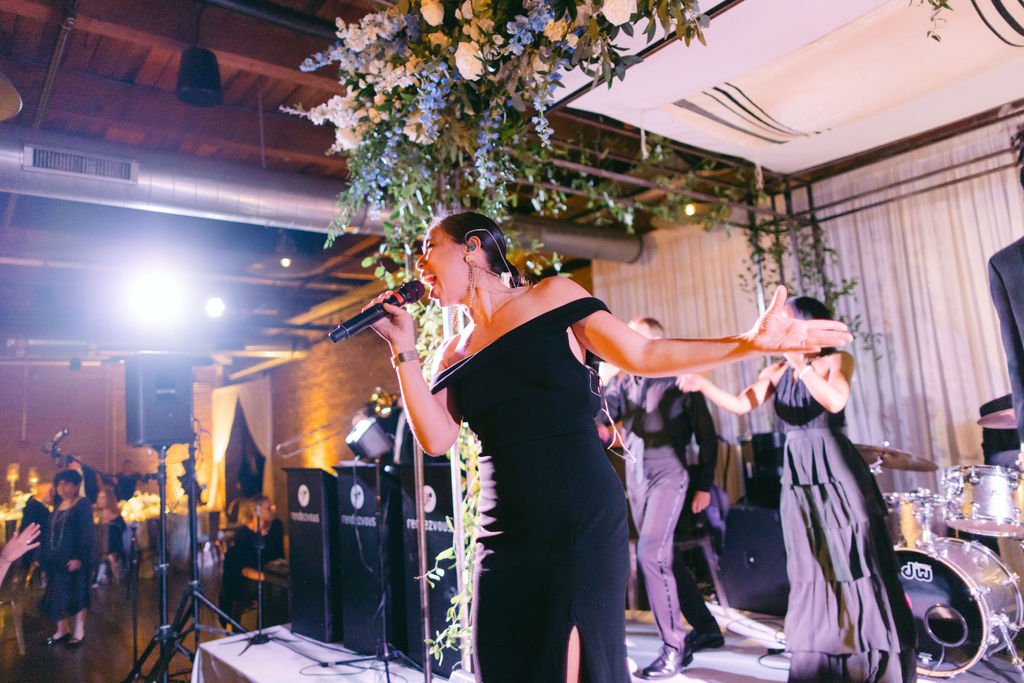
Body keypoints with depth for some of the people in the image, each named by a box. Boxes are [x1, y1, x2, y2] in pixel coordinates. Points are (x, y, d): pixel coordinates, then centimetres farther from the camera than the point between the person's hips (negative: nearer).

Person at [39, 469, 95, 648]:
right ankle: (62, 629, 25)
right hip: (56, 558, 7)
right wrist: (44, 555, 11)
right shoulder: (59, 505, 12)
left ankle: (79, 631, 15)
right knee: (57, 594, 10)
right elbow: (50, 532, 15)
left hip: (74, 558, -7)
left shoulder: (83, 504, -10)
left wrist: (80, 557, -22)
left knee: (77, 594, 3)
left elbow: (86, 533, -16)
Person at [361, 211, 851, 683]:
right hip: (505, 532, 5)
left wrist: (750, 342, -11)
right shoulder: (454, 353, 12)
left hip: (581, 520, -4)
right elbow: (435, 439, 0)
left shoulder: (551, 296, 1)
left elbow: (641, 356, -2)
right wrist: (404, 349, -2)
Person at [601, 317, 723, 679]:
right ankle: (706, 629, 31)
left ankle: (674, 646, -3)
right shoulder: (622, 381, 10)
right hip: (635, 478, 6)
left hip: (668, 474, -6)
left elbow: (706, 435, 0)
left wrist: (704, 485, -1)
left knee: (650, 554, -16)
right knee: (663, 557, 13)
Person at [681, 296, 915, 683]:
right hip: (798, 477, 5)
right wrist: (703, 385, -15)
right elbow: (741, 406, -2)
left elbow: (835, 401, -20)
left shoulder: (837, 361, -1)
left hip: (836, 472, -4)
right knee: (813, 571, 10)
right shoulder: (777, 372, 11)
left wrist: (801, 363, -17)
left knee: (853, 565, -1)